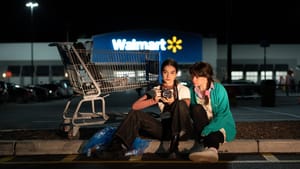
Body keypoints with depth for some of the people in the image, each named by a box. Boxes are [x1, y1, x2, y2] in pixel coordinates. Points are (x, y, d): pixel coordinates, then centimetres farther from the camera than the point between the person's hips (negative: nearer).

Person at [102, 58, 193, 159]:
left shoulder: (183, 89, 1)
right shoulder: (156, 90, 7)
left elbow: (184, 111, -6)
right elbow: (135, 106, -4)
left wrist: (173, 103, -23)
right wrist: (154, 100, -19)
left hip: (181, 129, -3)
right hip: (165, 128, 3)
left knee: (180, 104, -30)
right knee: (135, 114, -12)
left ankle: (174, 146, -30)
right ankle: (117, 148, -22)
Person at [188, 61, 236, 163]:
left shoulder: (219, 89, -12)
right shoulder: (192, 91, -1)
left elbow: (222, 115, -19)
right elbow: (191, 113, -1)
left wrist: (206, 130, -31)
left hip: (221, 126, -3)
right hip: (202, 127, 3)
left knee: (213, 135, -37)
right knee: (197, 108, -27)